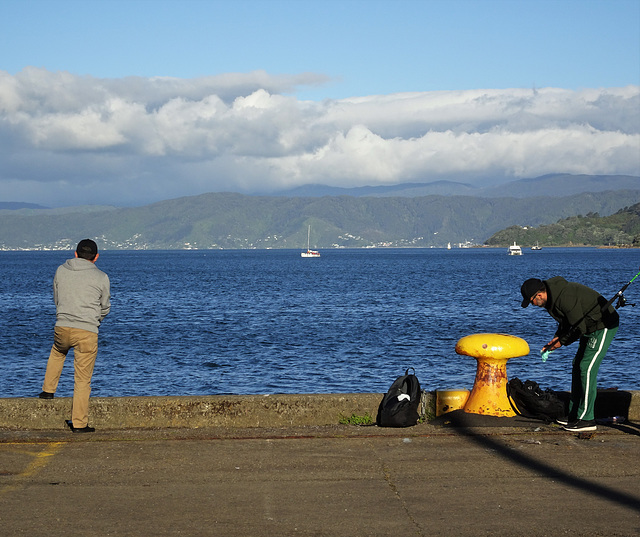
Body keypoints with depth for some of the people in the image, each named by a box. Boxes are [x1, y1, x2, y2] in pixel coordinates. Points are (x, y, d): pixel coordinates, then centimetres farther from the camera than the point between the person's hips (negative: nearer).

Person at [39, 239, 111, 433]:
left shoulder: (61, 271, 7)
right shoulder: (101, 278, -1)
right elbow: (105, 308, 11)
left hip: (62, 328, 3)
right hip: (87, 332, -3)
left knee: (57, 353, 38)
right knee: (82, 379, 4)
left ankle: (48, 390, 40)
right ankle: (79, 423, 7)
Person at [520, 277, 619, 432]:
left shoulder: (566, 297, -29)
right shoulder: (553, 296, 3)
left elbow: (579, 327, -24)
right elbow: (566, 321, 17)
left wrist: (562, 342, -13)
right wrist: (556, 337, 2)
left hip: (605, 325, -11)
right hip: (591, 327, 11)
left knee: (587, 368, -14)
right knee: (577, 366, 11)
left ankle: (586, 419, -11)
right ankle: (574, 415, 17)